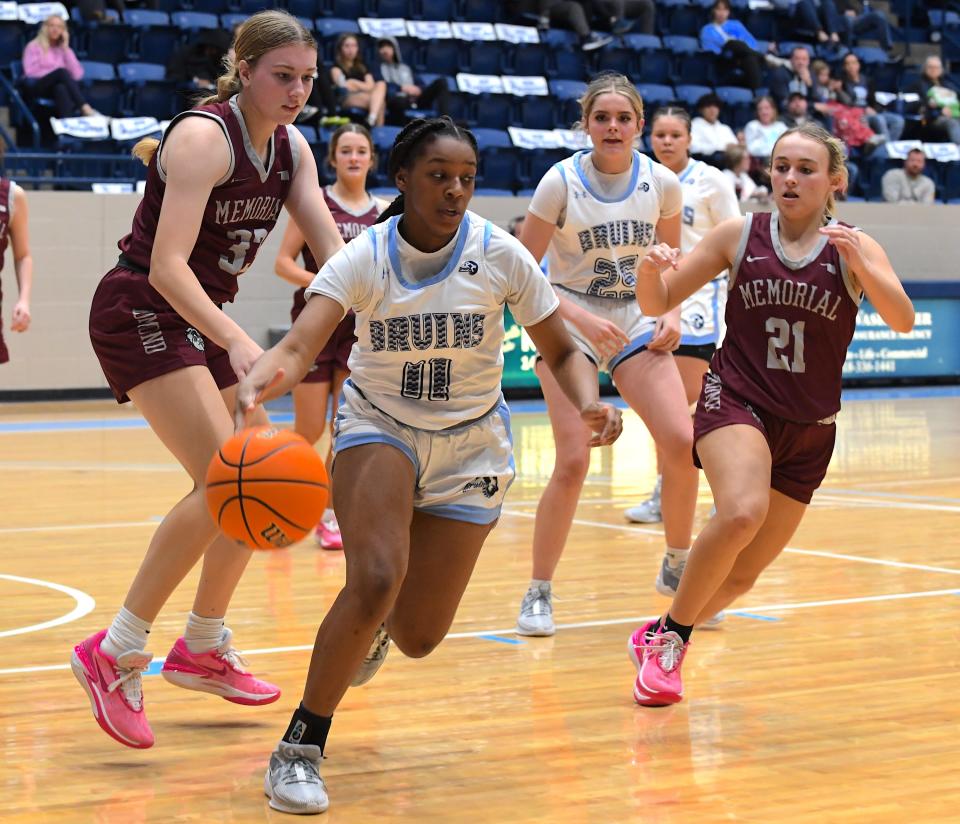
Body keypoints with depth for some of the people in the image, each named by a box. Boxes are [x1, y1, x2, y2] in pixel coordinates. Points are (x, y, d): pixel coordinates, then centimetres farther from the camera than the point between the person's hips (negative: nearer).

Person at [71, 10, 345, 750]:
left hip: (198, 320, 9)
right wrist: (238, 344, -40)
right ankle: (114, 655, -14)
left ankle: (203, 649, 27)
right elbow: (166, 265, -29)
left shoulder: (291, 147, 5)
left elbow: (332, 247, 0)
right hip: (140, 311, -9)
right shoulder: (203, 138, -20)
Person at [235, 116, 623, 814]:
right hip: (380, 425, -2)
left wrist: (589, 402, -27)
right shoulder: (365, 258, -18)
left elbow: (561, 351, -5)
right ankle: (300, 749, -11)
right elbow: (300, 346, -32)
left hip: (470, 444, 2)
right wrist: (261, 381, -55)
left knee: (419, 637, 1)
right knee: (374, 580, -28)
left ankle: (375, 625, 42)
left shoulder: (501, 256, -15)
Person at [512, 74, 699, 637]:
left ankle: (679, 566, 10)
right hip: (568, 323, -3)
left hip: (636, 322, 3)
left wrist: (672, 313, -2)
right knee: (573, 463, -14)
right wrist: (584, 319, -20)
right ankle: (539, 593, 2)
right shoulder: (562, 182, -13)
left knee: (682, 445, -13)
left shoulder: (662, 183, -4)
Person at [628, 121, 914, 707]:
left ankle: (659, 638, 33)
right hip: (735, 401, -2)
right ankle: (669, 637, -13)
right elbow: (658, 302, 4)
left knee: (742, 575, 5)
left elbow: (902, 320, -17)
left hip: (808, 431, 2)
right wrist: (651, 269, -18)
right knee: (742, 512, -32)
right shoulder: (740, 235, 0)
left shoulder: (854, 247, -1)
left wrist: (859, 262, -32)